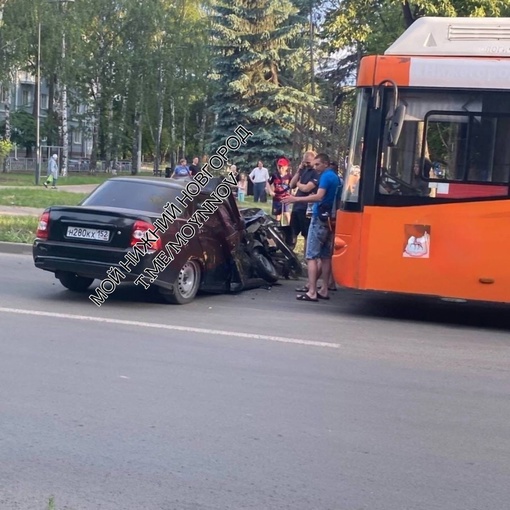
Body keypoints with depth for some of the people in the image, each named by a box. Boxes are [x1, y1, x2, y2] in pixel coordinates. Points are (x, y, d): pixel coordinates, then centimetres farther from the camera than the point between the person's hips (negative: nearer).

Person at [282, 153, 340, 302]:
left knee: (311, 256, -9)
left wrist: (296, 199, -26)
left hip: (320, 218, -9)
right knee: (325, 256, 11)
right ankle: (324, 290, 14)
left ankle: (312, 292, -14)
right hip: (330, 220, 9)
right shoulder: (335, 177, 15)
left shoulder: (326, 176, -13)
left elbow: (319, 197, -25)